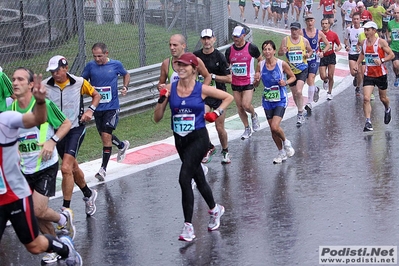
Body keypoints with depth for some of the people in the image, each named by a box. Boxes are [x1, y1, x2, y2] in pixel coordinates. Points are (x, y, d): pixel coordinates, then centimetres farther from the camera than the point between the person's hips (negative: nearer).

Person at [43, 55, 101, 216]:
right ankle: (89, 194, 43)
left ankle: (66, 209, -13)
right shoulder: (44, 85, -6)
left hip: (76, 129, -3)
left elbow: (96, 95, 9)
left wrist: (90, 110, -7)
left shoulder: (79, 82, -7)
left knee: (66, 168, -18)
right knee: (73, 168, 18)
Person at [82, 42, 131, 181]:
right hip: (97, 107, 4)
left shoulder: (116, 64, -5)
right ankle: (122, 145, 46)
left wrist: (125, 87, -3)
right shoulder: (90, 66, -3)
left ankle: (103, 168, -4)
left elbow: (126, 75, 15)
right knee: (104, 136, 15)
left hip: (111, 107, -4)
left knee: (106, 136, -12)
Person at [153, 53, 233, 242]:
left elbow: (228, 97, 6)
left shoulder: (201, 89, -7)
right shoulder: (170, 89, -1)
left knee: (184, 178, -18)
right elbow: (157, 118, 0)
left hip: (198, 139, -5)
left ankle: (188, 226, -13)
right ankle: (215, 209, 44)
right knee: (198, 179, 19)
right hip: (180, 140, 5)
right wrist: (162, 100, -14)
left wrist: (216, 113, -5)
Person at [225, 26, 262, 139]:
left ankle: (254, 115, 17)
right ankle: (247, 129, 22)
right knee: (239, 108, 7)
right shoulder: (229, 50, 1)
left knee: (246, 105, -17)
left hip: (248, 82, -4)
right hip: (235, 83, 4)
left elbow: (260, 60, 7)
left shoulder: (251, 48, -8)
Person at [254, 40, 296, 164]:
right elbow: (256, 84, 6)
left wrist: (286, 82, -17)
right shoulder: (260, 65, -3)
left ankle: (286, 142, 13)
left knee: (275, 127, -19)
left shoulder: (282, 64, -12)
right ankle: (281, 152, 30)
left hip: (280, 100, -4)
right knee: (272, 129, 10)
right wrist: (256, 79, -16)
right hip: (267, 100, 4)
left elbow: (293, 77, 3)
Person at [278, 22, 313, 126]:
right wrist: (283, 52, -23)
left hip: (302, 70, -2)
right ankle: (300, 112, 33)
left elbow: (310, 51, 15)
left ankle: (300, 114, -9)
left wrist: (308, 55, -7)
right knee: (294, 94, 12)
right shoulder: (285, 40, -2)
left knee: (298, 91, -20)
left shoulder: (304, 40, 0)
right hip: (291, 71, 2)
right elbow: (279, 53, 0)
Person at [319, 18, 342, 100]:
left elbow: (339, 45, 6)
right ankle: (325, 81, 30)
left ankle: (329, 92, 17)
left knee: (330, 76, -1)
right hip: (322, 57, 0)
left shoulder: (333, 34, -2)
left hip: (331, 56, 0)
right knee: (323, 76, -8)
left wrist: (338, 48, -17)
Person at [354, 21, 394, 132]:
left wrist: (382, 60, -26)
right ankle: (368, 122, -14)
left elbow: (392, 55, -11)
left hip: (381, 74, -3)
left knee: (383, 98, 15)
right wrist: (357, 63, 10)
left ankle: (387, 110, 50)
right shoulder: (364, 42, 2)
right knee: (366, 98, -13)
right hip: (368, 75, 3)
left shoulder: (381, 42, -13)